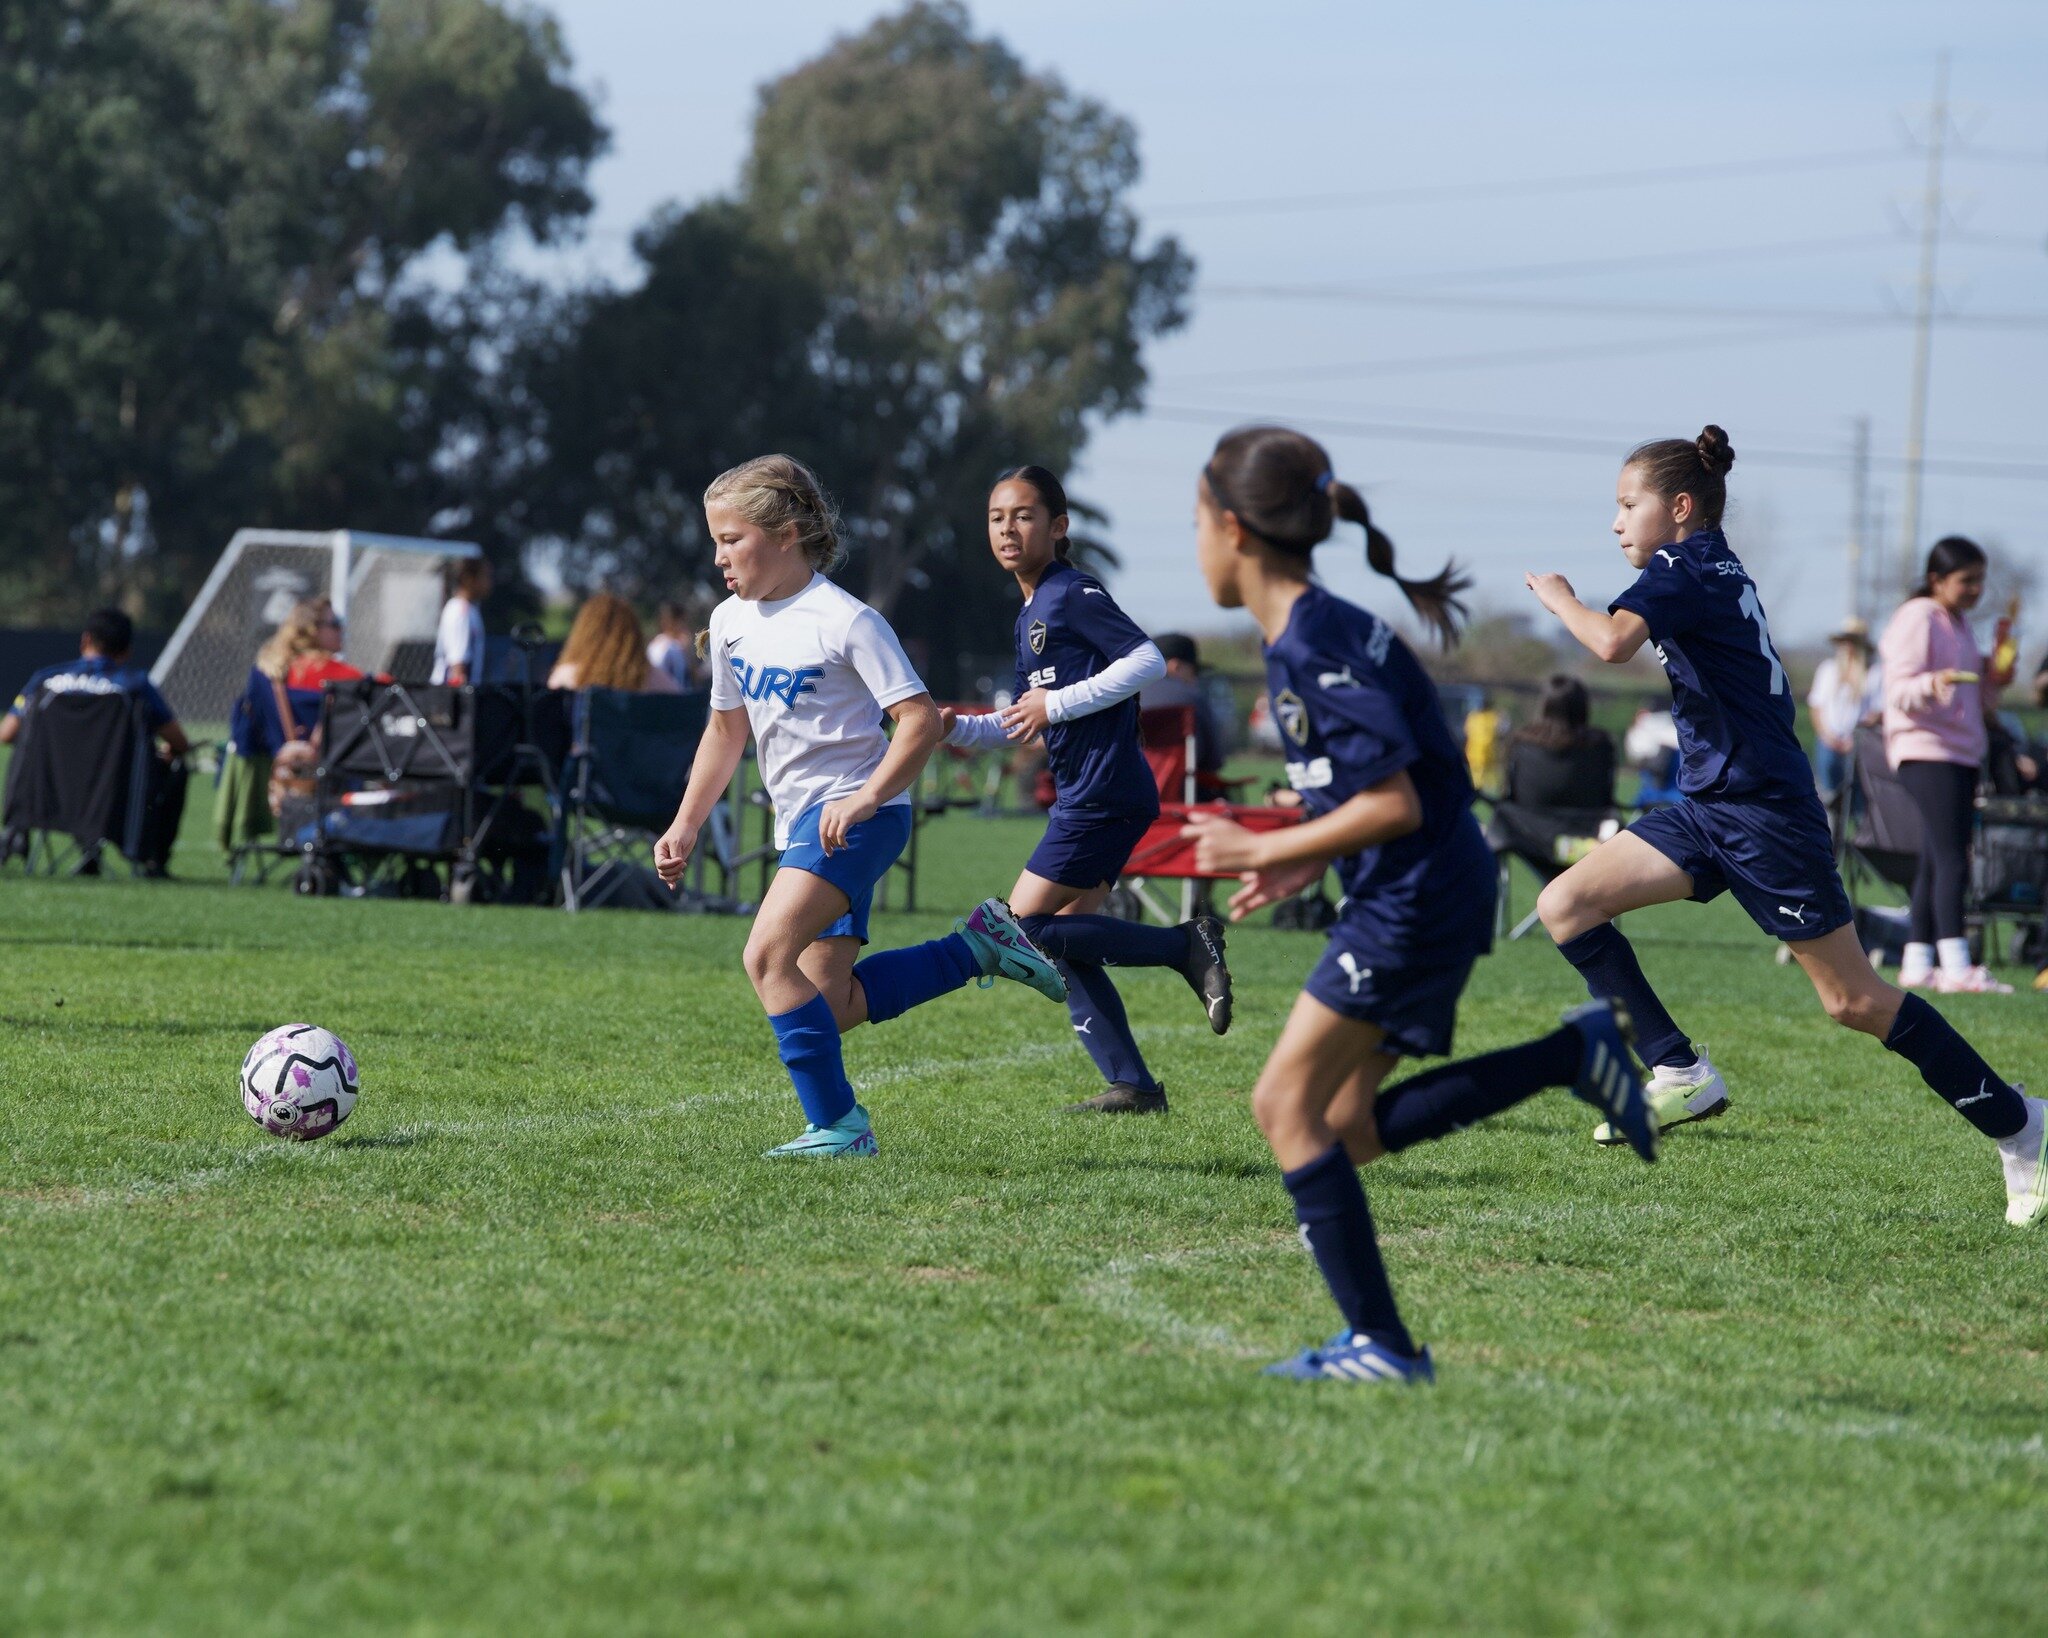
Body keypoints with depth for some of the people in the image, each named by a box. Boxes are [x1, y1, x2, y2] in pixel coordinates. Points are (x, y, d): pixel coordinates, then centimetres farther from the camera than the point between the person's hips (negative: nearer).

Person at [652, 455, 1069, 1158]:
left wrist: (865, 798, -28)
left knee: (769, 953, -24)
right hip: (801, 824, 9)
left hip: (856, 816, -9)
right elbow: (726, 731, 22)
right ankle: (978, 947, 18)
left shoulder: (845, 621, -14)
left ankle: (839, 1126, -18)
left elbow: (921, 721, -16)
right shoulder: (731, 622, 9)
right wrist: (685, 827, 17)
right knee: (827, 1005, 5)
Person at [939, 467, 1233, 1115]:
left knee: (1023, 930, -10)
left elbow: (1149, 661, -19)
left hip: (1104, 792, -10)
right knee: (1064, 950, 8)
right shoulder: (1031, 612, 19)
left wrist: (1057, 703, -18)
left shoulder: (1074, 594, -10)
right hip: (1084, 795, 10)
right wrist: (959, 728, 11)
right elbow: (1025, 720, 26)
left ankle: (1186, 946, -8)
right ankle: (1133, 1085, 9)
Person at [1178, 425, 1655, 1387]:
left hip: (1416, 898, -10)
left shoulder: (1314, 646, -19)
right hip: (1423, 893, 10)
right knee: (1352, 1125, 13)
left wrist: (1266, 852, -14)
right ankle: (1575, 1053, 13)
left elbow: (1394, 804, -22)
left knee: (1287, 1102, -6)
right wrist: (1309, 864, 12)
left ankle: (1381, 1345, -5)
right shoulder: (1310, 632, 12)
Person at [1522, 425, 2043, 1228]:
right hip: (1710, 807, 10)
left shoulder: (1683, 568, -13)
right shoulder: (1714, 571, 14)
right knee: (1566, 905, -3)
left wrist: (1559, 596, -12)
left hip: (1763, 813, -10)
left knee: (1853, 1000, -4)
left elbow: (1613, 642, -30)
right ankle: (1680, 1074, -3)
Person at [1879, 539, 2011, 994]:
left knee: (1936, 863, 8)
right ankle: (1956, 967, -24)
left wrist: (1996, 680, 5)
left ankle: (1917, 963, 11)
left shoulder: (1959, 625, 19)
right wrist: (1932, 684, -35)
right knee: (1952, 859, -17)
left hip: (1963, 751, 9)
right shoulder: (1918, 619, -7)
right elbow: (1901, 692, -15)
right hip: (1926, 752, -9)